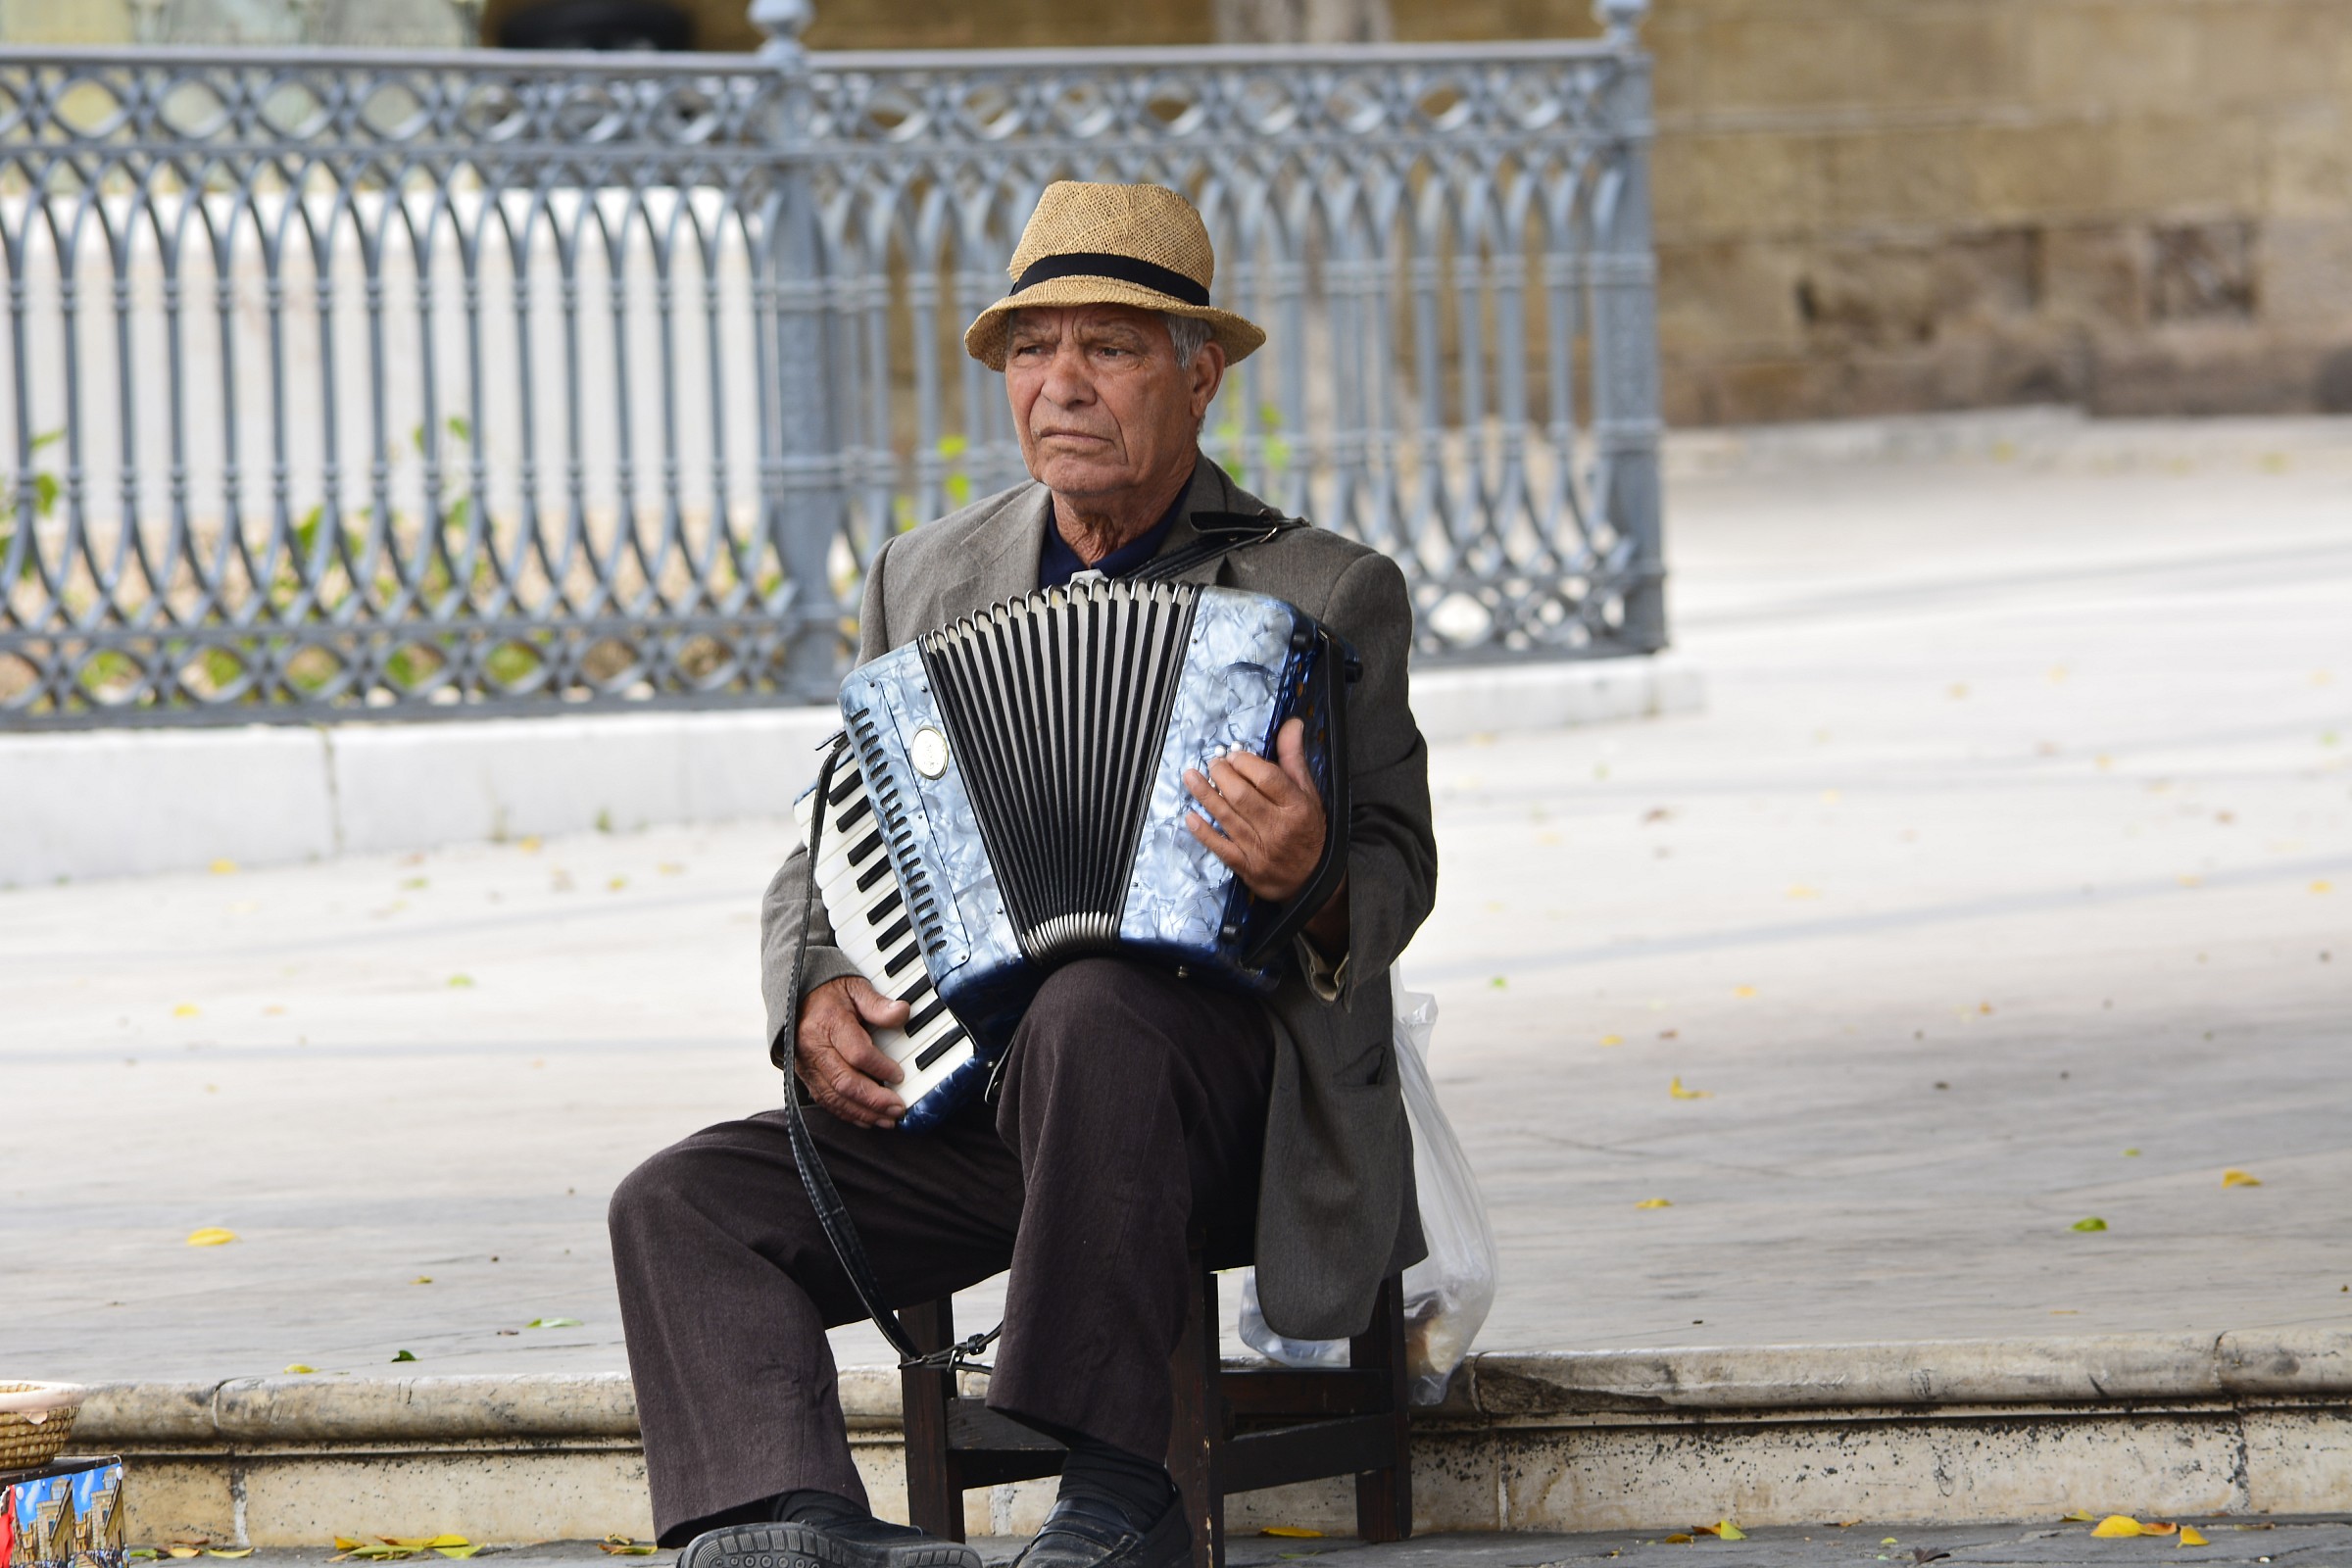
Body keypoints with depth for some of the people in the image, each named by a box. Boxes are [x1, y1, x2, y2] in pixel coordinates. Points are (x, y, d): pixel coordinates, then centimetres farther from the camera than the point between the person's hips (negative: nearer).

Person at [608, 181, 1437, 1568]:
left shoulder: (1328, 595, 3)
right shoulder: (927, 581, 15)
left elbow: (1396, 873, -2)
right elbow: (831, 856, 16)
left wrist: (1311, 879, -27)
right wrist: (817, 996, -7)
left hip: (1221, 1110, -5)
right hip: (972, 1101, 5)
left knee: (1089, 1006, -37)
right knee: (682, 1205, -16)